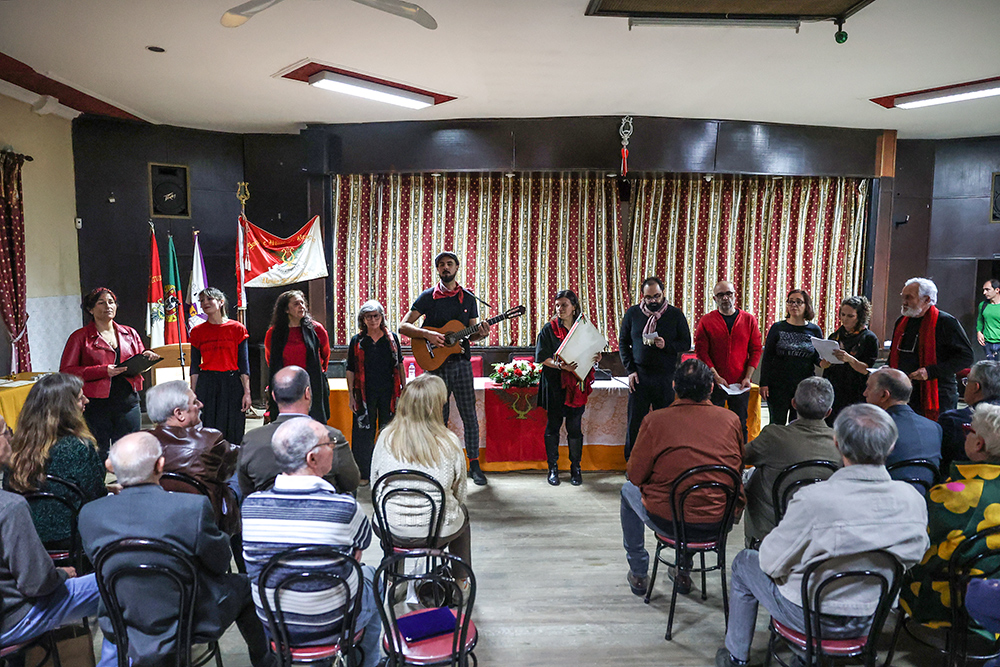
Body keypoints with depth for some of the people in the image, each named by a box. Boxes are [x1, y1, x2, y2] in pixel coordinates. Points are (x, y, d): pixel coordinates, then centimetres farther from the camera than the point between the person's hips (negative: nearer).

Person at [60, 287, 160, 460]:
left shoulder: (130, 333, 13)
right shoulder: (80, 337, 2)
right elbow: (66, 371, -4)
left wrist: (147, 358, -3)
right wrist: (103, 371, -16)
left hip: (128, 403, 3)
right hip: (96, 405, -3)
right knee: (99, 457, 0)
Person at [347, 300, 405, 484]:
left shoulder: (392, 338, 6)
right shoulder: (357, 341, 3)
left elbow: (399, 364, 11)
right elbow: (351, 370, 4)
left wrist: (404, 387, 7)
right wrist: (351, 394, -1)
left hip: (389, 392, 1)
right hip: (365, 393, -1)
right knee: (364, 432, 3)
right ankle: (363, 474, 13)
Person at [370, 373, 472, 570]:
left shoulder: (386, 438, -9)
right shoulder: (449, 442, -15)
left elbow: (375, 487, 1)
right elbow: (461, 493, -4)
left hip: (391, 531, 2)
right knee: (462, 511, 31)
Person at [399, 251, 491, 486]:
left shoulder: (468, 298, 9)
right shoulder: (428, 297, 3)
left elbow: (471, 334, 13)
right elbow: (403, 326, -2)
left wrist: (481, 333, -10)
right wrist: (427, 334, -17)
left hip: (461, 362, 1)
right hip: (435, 363, -1)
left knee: (469, 416, 1)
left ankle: (474, 465, 12)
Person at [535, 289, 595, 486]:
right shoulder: (549, 328, 0)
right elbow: (542, 357, -6)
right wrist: (560, 365, -21)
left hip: (576, 385, 1)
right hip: (554, 384, -1)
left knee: (575, 427, 4)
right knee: (553, 425, 5)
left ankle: (575, 468, 17)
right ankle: (553, 468, 16)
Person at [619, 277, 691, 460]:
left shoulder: (675, 314, 3)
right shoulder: (633, 313, 5)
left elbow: (686, 344, 6)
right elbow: (623, 342, 10)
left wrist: (667, 345, -15)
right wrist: (630, 369, 0)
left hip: (666, 378, 0)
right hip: (639, 377, 0)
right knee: (635, 423, 4)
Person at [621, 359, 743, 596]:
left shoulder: (655, 420, -13)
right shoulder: (731, 419, -4)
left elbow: (635, 475, -6)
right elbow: (738, 468, 9)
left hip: (670, 523, -3)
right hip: (721, 523, 4)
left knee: (629, 490, 27)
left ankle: (638, 574, 35)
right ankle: (684, 571, 43)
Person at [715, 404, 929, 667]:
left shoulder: (814, 499, -33)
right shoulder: (913, 499, -17)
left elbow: (772, 564, -20)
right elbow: (914, 556, 2)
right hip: (873, 620, 5)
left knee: (744, 562, 21)